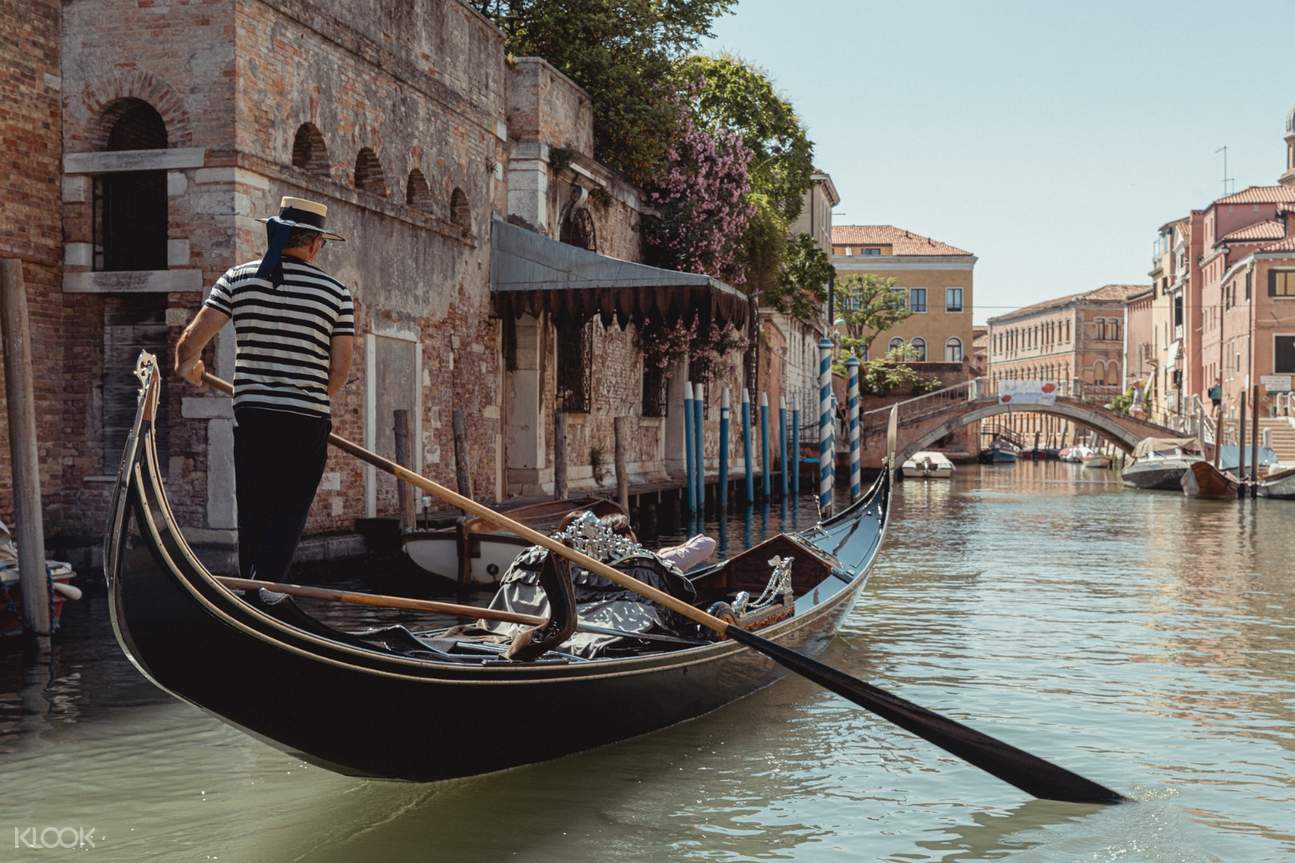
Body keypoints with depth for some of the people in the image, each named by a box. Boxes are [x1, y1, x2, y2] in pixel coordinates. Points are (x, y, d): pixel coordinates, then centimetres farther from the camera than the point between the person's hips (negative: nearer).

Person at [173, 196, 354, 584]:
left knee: (252, 510, 16)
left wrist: (187, 366, 19)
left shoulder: (238, 278, 2)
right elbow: (340, 367, -1)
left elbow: (192, 339, -3)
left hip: (251, 412, 2)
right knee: (288, 514, 3)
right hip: (308, 421, -2)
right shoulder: (336, 292, -1)